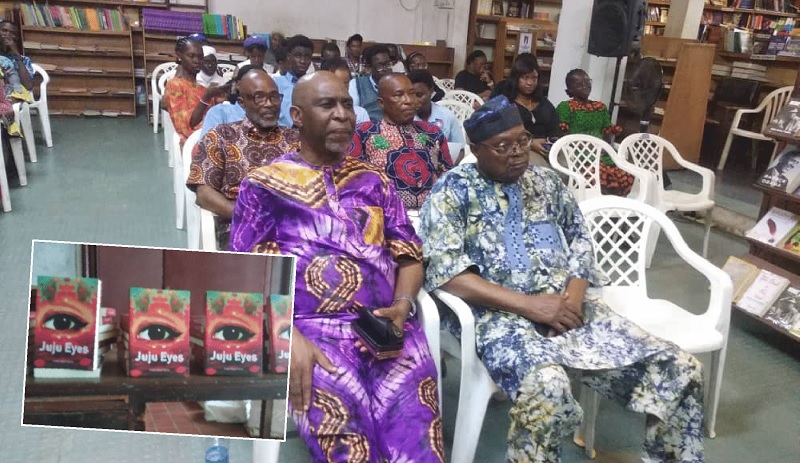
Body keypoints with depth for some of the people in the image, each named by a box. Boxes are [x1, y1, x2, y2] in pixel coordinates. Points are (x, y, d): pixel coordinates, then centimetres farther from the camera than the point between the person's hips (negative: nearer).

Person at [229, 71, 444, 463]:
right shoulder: (265, 184, 9)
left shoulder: (374, 181, 19)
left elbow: (410, 257, 17)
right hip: (311, 327, -2)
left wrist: (402, 307, -4)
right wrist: (289, 337, -14)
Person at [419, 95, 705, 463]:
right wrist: (528, 304, -18)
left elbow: (580, 238, 17)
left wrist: (574, 295, -5)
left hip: (566, 304, 6)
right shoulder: (452, 191, -2)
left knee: (680, 370, -7)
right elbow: (444, 273, -13)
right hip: (499, 313, -5)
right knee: (546, 388, -38)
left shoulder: (545, 180, 16)